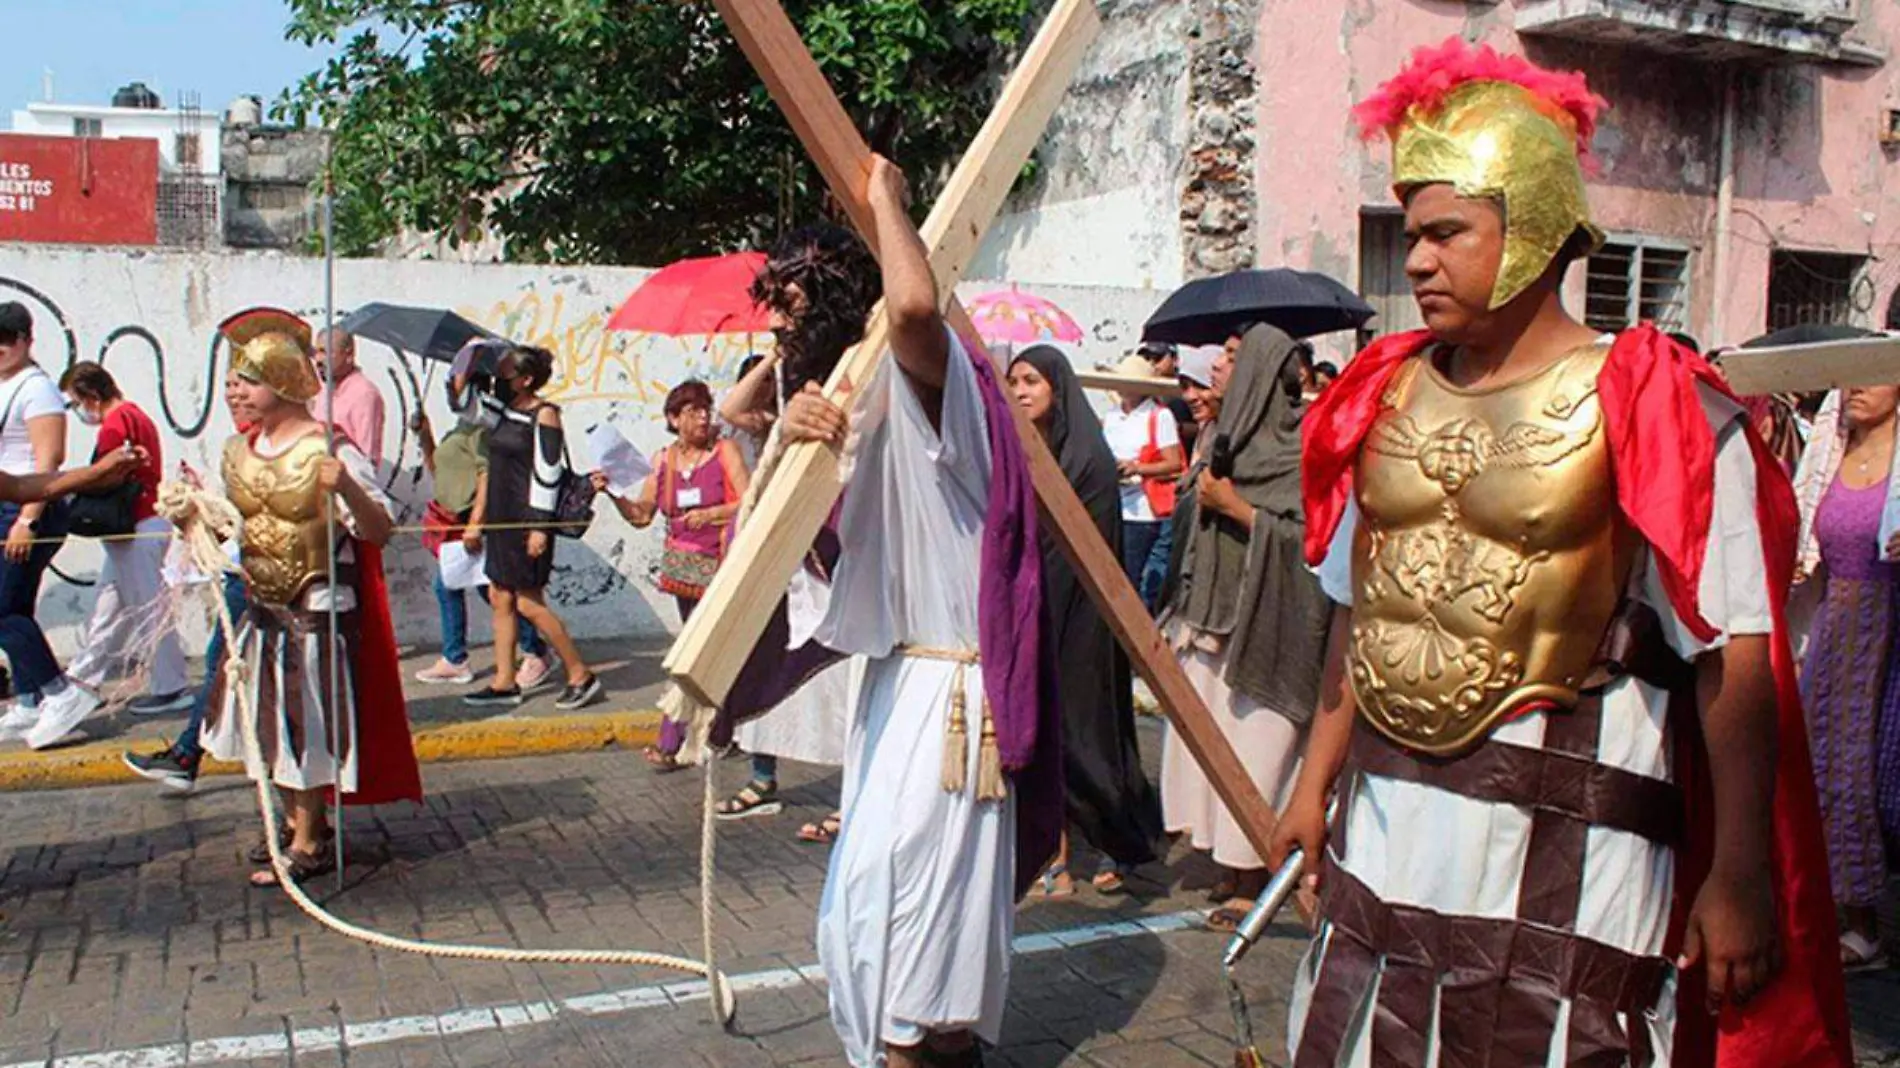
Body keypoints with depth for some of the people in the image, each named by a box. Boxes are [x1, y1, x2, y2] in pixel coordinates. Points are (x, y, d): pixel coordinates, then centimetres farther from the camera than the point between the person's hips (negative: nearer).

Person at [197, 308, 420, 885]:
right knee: (270, 718, 16)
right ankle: (298, 822, 34)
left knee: (306, 721, -1)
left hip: (318, 607, -7)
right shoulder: (237, 451, 5)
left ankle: (309, 844, 12)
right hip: (263, 606, 8)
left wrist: (347, 488, -38)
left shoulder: (330, 451, -17)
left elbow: (379, 532, -21)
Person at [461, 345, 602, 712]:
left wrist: (539, 527, -19)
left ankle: (582, 676, 2)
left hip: (528, 520, -9)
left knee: (528, 602, -6)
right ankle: (505, 683, 15)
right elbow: (492, 469, 18)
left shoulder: (544, 415, -11)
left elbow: (547, 474, -16)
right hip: (502, 519, 9)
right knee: (500, 599, 8)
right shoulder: (506, 414, 14)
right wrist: (478, 521, 18)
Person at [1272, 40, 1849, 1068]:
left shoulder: (1650, 406, -9)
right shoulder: (1389, 392, 8)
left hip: (1565, 853, -5)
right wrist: (1317, 780, 16)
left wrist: (1740, 876, -13)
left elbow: (1734, 654, -11)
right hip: (1384, 831, 5)